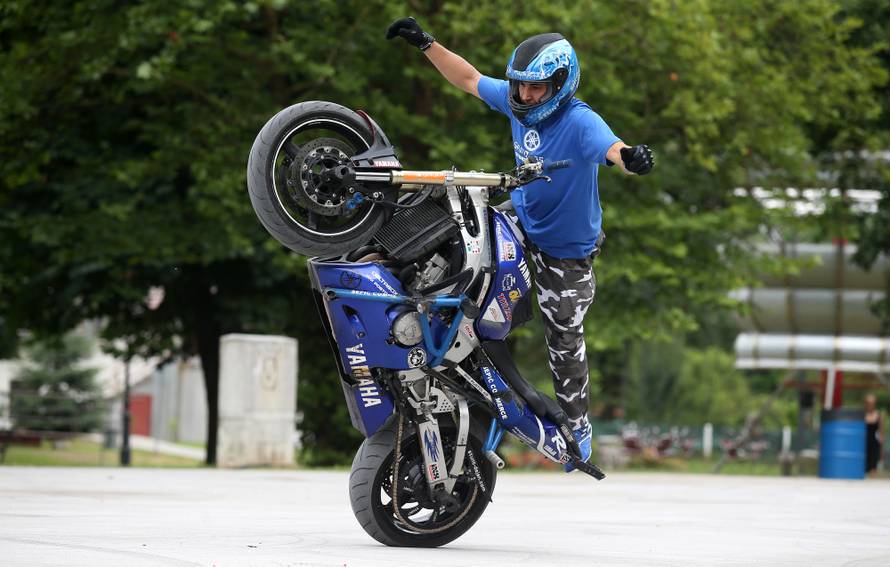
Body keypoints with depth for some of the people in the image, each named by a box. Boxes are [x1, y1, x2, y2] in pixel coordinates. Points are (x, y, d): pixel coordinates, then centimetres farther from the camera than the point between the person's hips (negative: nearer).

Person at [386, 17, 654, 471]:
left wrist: (631, 157, -74)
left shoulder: (580, 122, -32)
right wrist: (426, 45, -1)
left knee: (564, 337, 3)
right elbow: (469, 79, 3)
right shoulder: (517, 102, -12)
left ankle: (577, 424, 24)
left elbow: (614, 150, -51)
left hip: (565, 248, -6)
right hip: (520, 214, 6)